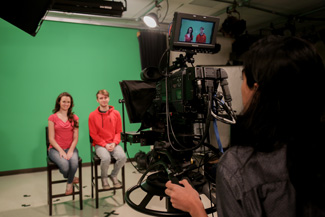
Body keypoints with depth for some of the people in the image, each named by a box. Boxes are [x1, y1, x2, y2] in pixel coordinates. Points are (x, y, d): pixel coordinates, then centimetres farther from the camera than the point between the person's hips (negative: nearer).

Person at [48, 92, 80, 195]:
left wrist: (70, 151, -13)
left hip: (70, 148, 2)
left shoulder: (74, 118, 9)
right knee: (64, 165, -32)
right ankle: (71, 178, 7)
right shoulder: (52, 118, 1)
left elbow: (75, 138, 4)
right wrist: (61, 151, -15)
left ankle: (69, 183, 1)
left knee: (74, 163, -32)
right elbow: (51, 138, -3)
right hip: (55, 148, -2)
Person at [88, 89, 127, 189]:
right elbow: (93, 134, -2)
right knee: (106, 158, -32)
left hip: (113, 144, 2)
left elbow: (118, 131, 8)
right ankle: (104, 177, 1)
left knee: (122, 156, -25)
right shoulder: (93, 115, -2)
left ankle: (114, 175, 5)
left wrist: (114, 143, -9)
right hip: (100, 144, -2)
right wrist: (105, 144, -12)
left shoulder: (116, 113, 5)